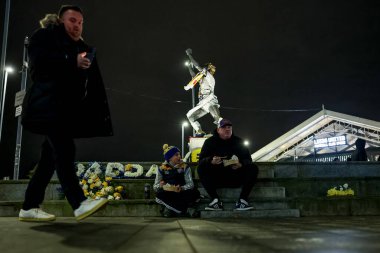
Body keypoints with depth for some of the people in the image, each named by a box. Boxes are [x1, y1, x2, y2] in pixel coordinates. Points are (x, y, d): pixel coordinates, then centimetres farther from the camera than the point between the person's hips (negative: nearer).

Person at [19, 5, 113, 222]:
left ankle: (30, 208, 12)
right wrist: (72, 61, -16)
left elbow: (93, 86, 15)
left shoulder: (83, 49, 24)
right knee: (64, 150, -20)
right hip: (47, 105, -7)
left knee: (52, 156, 4)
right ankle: (80, 204, -25)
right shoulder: (46, 35, 9)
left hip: (66, 109, 7)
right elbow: (37, 59, -12)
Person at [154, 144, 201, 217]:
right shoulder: (162, 169, 2)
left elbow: (190, 184, -8)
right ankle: (187, 208, -20)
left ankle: (171, 207, -13)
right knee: (159, 194, -33)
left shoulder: (185, 167, 2)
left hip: (182, 194, 0)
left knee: (195, 193, -29)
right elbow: (155, 187, -1)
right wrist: (160, 186, -25)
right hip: (168, 194, 0)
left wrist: (181, 188, -29)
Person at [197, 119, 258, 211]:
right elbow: (201, 160, -9)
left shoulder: (238, 141, 7)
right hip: (216, 178, -1)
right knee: (201, 168, -27)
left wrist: (241, 164, -22)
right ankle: (215, 200, -28)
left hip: (235, 177, 2)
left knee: (253, 168, -19)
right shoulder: (210, 142, 2)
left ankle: (242, 200, -22)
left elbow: (248, 159, 2)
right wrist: (211, 161, -32)